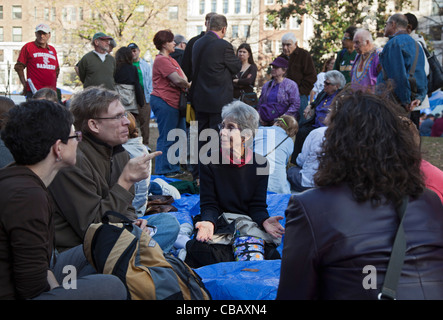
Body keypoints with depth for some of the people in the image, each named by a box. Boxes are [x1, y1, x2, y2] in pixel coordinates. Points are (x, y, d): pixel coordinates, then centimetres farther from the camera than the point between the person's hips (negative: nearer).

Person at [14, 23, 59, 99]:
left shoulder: (52, 50, 17)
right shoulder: (28, 47, 3)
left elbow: (57, 69, 25)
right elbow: (19, 67, 3)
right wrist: (24, 84, -1)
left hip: (51, 92, 5)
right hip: (34, 90, -5)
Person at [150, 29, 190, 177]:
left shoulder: (171, 59, 19)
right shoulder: (161, 60, -13)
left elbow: (183, 78, 11)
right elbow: (178, 80, -19)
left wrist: (185, 85, -10)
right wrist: (189, 86, -2)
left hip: (174, 102, 10)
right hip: (164, 102, -10)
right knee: (166, 137, -3)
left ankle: (174, 168, 22)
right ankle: (163, 170, 6)